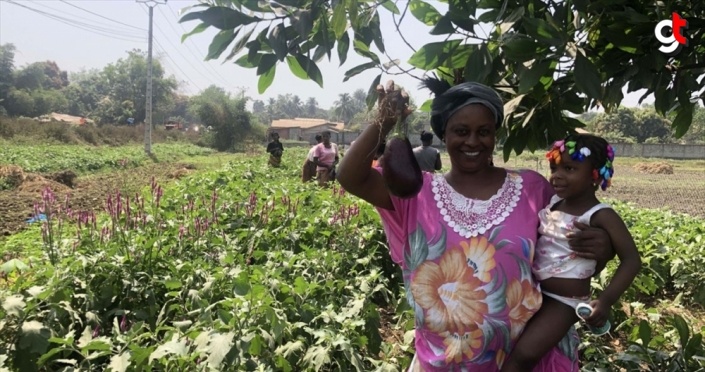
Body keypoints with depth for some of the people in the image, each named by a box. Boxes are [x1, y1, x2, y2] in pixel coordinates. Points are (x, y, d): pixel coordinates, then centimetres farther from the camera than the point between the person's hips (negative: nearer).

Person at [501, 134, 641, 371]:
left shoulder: (600, 216, -15)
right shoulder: (552, 202, 3)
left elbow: (631, 260, -16)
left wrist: (606, 301, -26)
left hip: (564, 300, -7)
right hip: (532, 291, 7)